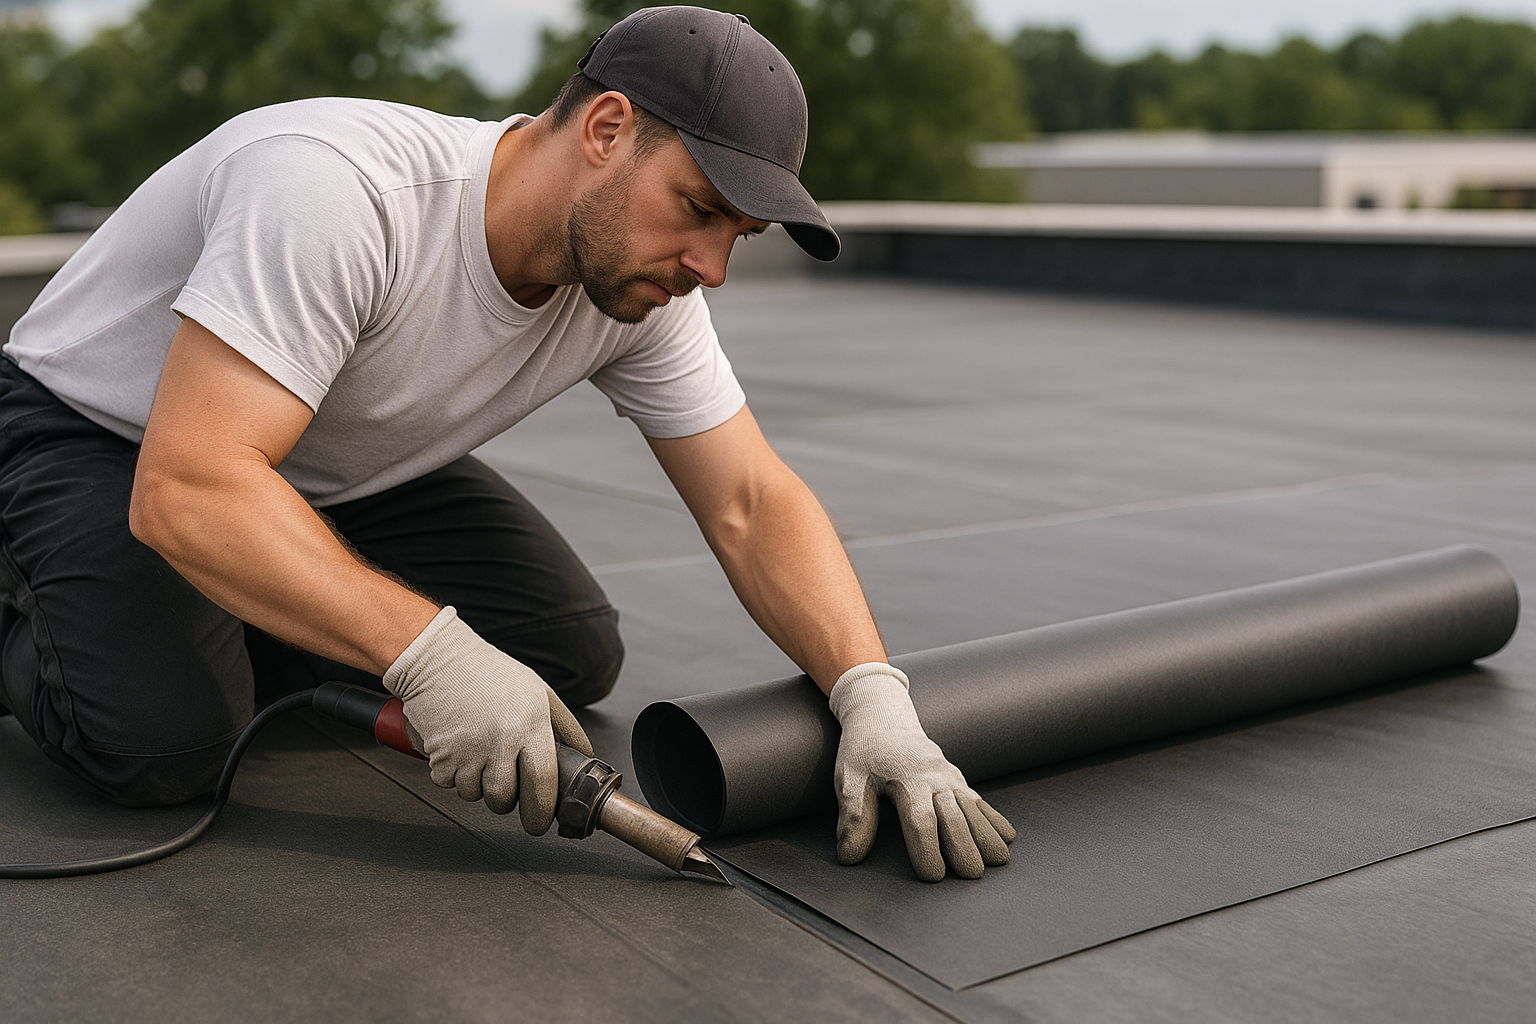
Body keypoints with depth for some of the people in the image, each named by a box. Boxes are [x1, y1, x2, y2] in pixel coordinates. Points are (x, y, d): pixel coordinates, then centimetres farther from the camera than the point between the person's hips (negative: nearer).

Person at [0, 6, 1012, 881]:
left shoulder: (644, 282, -15)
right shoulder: (338, 191, -38)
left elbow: (755, 504, -14)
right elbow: (182, 491, -43)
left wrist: (875, 697, -29)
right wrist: (428, 653, -50)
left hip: (348, 471, 6)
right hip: (100, 436, -6)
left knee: (575, 656, -7)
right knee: (162, 739, -30)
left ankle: (245, 628, 12)